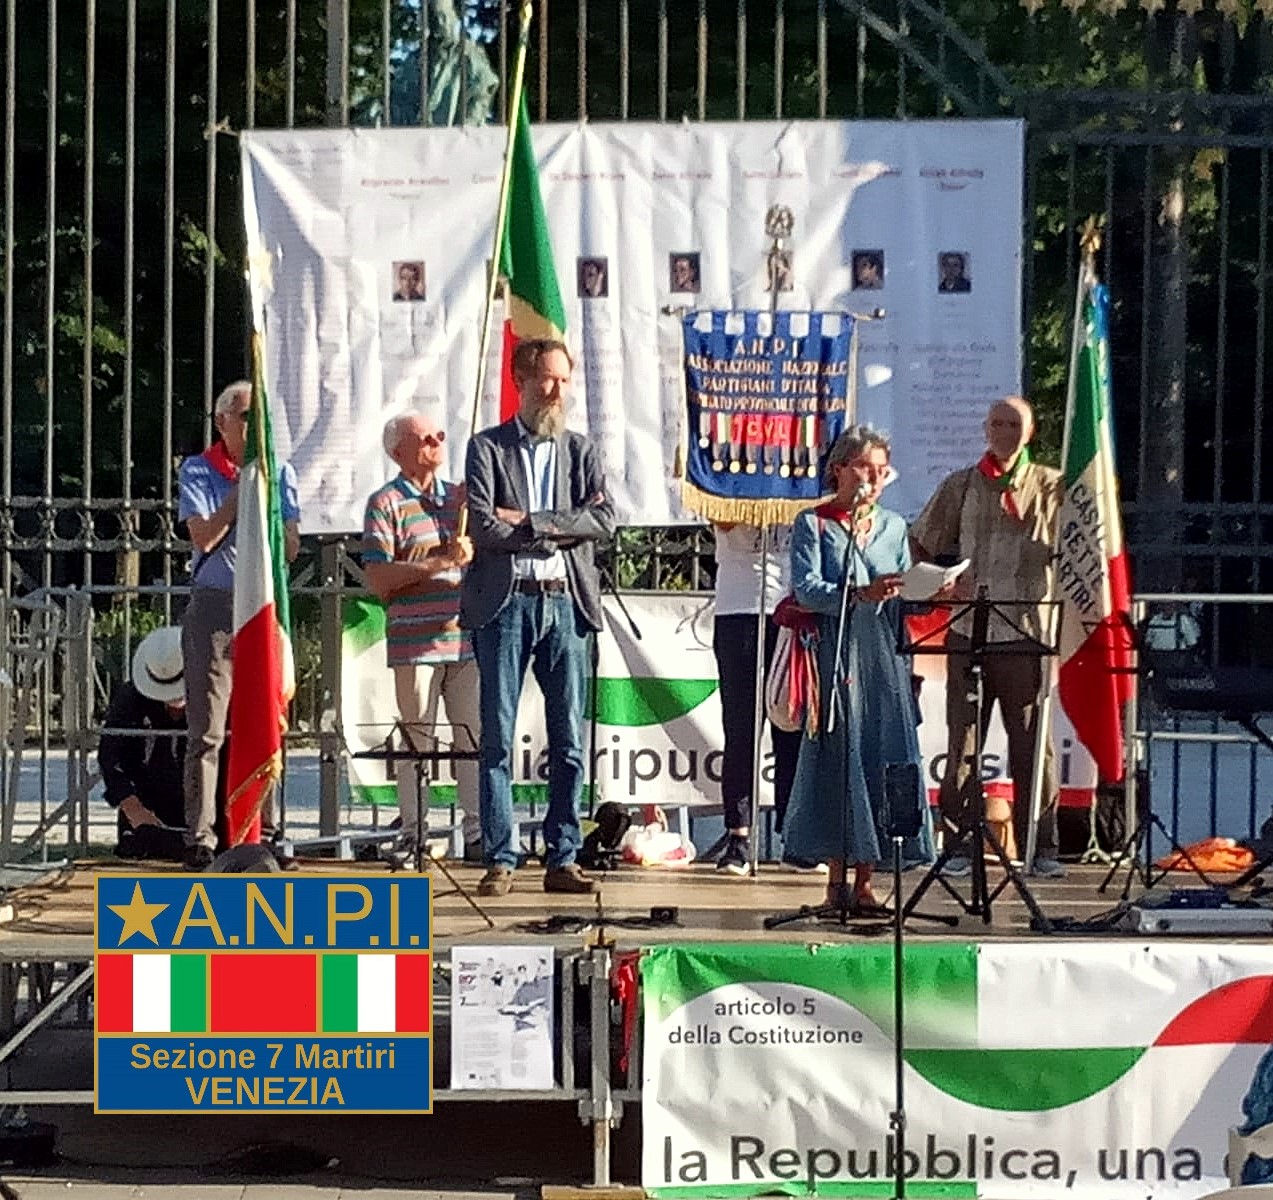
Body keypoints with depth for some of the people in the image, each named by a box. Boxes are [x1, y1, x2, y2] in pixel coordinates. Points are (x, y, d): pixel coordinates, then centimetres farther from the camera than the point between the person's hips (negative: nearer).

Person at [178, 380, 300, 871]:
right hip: (214, 607, -3)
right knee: (208, 730, -5)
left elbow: (291, 547, 7)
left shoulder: (279, 471, 12)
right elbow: (204, 537, -9)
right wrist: (242, 486, -9)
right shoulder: (198, 471, 4)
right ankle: (200, 838, -3)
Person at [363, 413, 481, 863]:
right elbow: (378, 579, -10)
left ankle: (476, 834, 10)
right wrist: (440, 563, -16)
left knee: (473, 738, 4)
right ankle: (411, 835, 8)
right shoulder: (386, 503, 0)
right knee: (416, 743, 0)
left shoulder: (459, 496, 16)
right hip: (415, 640, -5)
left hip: (465, 637, 5)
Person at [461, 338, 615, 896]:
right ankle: (499, 861, 3)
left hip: (565, 602, 3)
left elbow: (603, 519, -1)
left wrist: (529, 521, -9)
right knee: (497, 739, -1)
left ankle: (562, 859, 9)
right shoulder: (488, 447, 5)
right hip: (505, 602, -3)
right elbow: (482, 526, -9)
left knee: (568, 740, 3)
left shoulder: (581, 451, 14)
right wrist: (558, 530, -6)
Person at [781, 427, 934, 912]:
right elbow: (806, 590, -10)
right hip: (836, 656, -4)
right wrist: (862, 593, -23)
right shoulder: (813, 524, 4)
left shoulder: (894, 526, 18)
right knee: (839, 760, -6)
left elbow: (907, 600, 15)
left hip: (885, 659, 4)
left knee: (884, 758, -3)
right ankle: (837, 877, 1)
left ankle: (865, 878, 2)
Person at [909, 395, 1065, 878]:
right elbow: (919, 546, 16)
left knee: (1032, 743, 1)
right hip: (967, 631, 2)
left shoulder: (1052, 486, 6)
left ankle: (1041, 847, 7)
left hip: (1026, 632, -2)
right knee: (962, 742, 3)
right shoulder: (960, 486, 11)